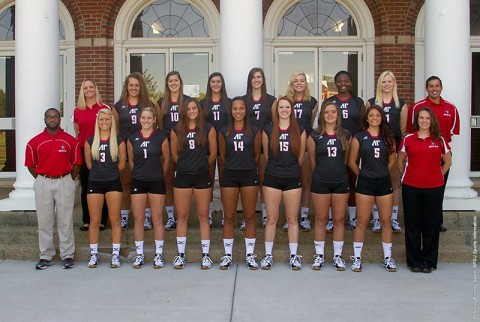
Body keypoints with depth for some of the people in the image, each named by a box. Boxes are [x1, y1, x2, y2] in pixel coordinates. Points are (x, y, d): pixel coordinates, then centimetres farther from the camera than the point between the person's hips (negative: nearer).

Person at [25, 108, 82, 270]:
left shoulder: (71, 141, 3)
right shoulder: (35, 142, 4)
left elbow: (77, 164, 8)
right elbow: (31, 165, 9)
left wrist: (67, 181, 5)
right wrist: (42, 180, 5)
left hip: (64, 182, -1)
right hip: (43, 183, 1)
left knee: (65, 220, 2)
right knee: (44, 221, 5)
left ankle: (67, 255, 9)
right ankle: (45, 256, 14)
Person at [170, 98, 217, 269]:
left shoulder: (208, 129, 0)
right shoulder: (176, 130, 4)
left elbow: (213, 154, 6)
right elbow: (174, 154, 11)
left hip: (202, 177, -1)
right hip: (182, 177, 1)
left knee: (203, 216, 3)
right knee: (181, 217, 5)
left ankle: (206, 255, 10)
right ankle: (180, 255, 13)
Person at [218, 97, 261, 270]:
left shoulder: (254, 131, 2)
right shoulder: (224, 131, 4)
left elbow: (257, 155, 10)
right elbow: (222, 155, 11)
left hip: (249, 176, 0)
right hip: (229, 176, 0)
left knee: (250, 217, 4)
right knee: (229, 217, 4)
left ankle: (250, 255, 14)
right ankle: (228, 255, 14)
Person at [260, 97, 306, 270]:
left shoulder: (300, 131, 3)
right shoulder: (268, 130, 2)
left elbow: (301, 156, 10)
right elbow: (266, 154, 10)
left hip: (293, 179, 1)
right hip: (272, 178, 0)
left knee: (292, 218, 6)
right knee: (271, 218, 2)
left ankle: (294, 255, 15)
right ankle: (268, 255, 11)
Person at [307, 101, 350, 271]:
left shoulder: (346, 135, 4)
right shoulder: (315, 136, -1)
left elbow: (347, 158, 13)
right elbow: (312, 159, 7)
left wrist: (337, 170, 13)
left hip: (341, 182, 1)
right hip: (320, 182, -1)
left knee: (339, 219, 5)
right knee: (321, 219, 5)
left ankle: (338, 256, 16)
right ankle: (319, 255, 15)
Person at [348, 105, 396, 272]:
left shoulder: (388, 137, 8)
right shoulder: (359, 137, 0)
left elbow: (392, 160, 17)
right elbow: (352, 161, 4)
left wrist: (382, 173, 11)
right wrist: (364, 175, 7)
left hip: (384, 183, 3)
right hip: (365, 183, -2)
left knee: (386, 221, 7)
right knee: (362, 222, 1)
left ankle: (387, 258, 17)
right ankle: (357, 258, 10)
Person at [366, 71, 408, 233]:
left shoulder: (401, 104, 8)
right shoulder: (371, 102, 6)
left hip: (395, 146, 1)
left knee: (395, 183, 6)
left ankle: (394, 219, 14)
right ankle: (376, 219, 11)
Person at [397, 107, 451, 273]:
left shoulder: (439, 140, 5)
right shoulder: (408, 139, 4)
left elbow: (447, 162, 15)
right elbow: (400, 161, 14)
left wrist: (438, 176, 6)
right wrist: (406, 176, 5)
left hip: (434, 188, 0)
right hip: (411, 188, 0)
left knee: (431, 225, 5)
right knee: (412, 225, 5)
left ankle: (429, 261, 17)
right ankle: (414, 261, 17)